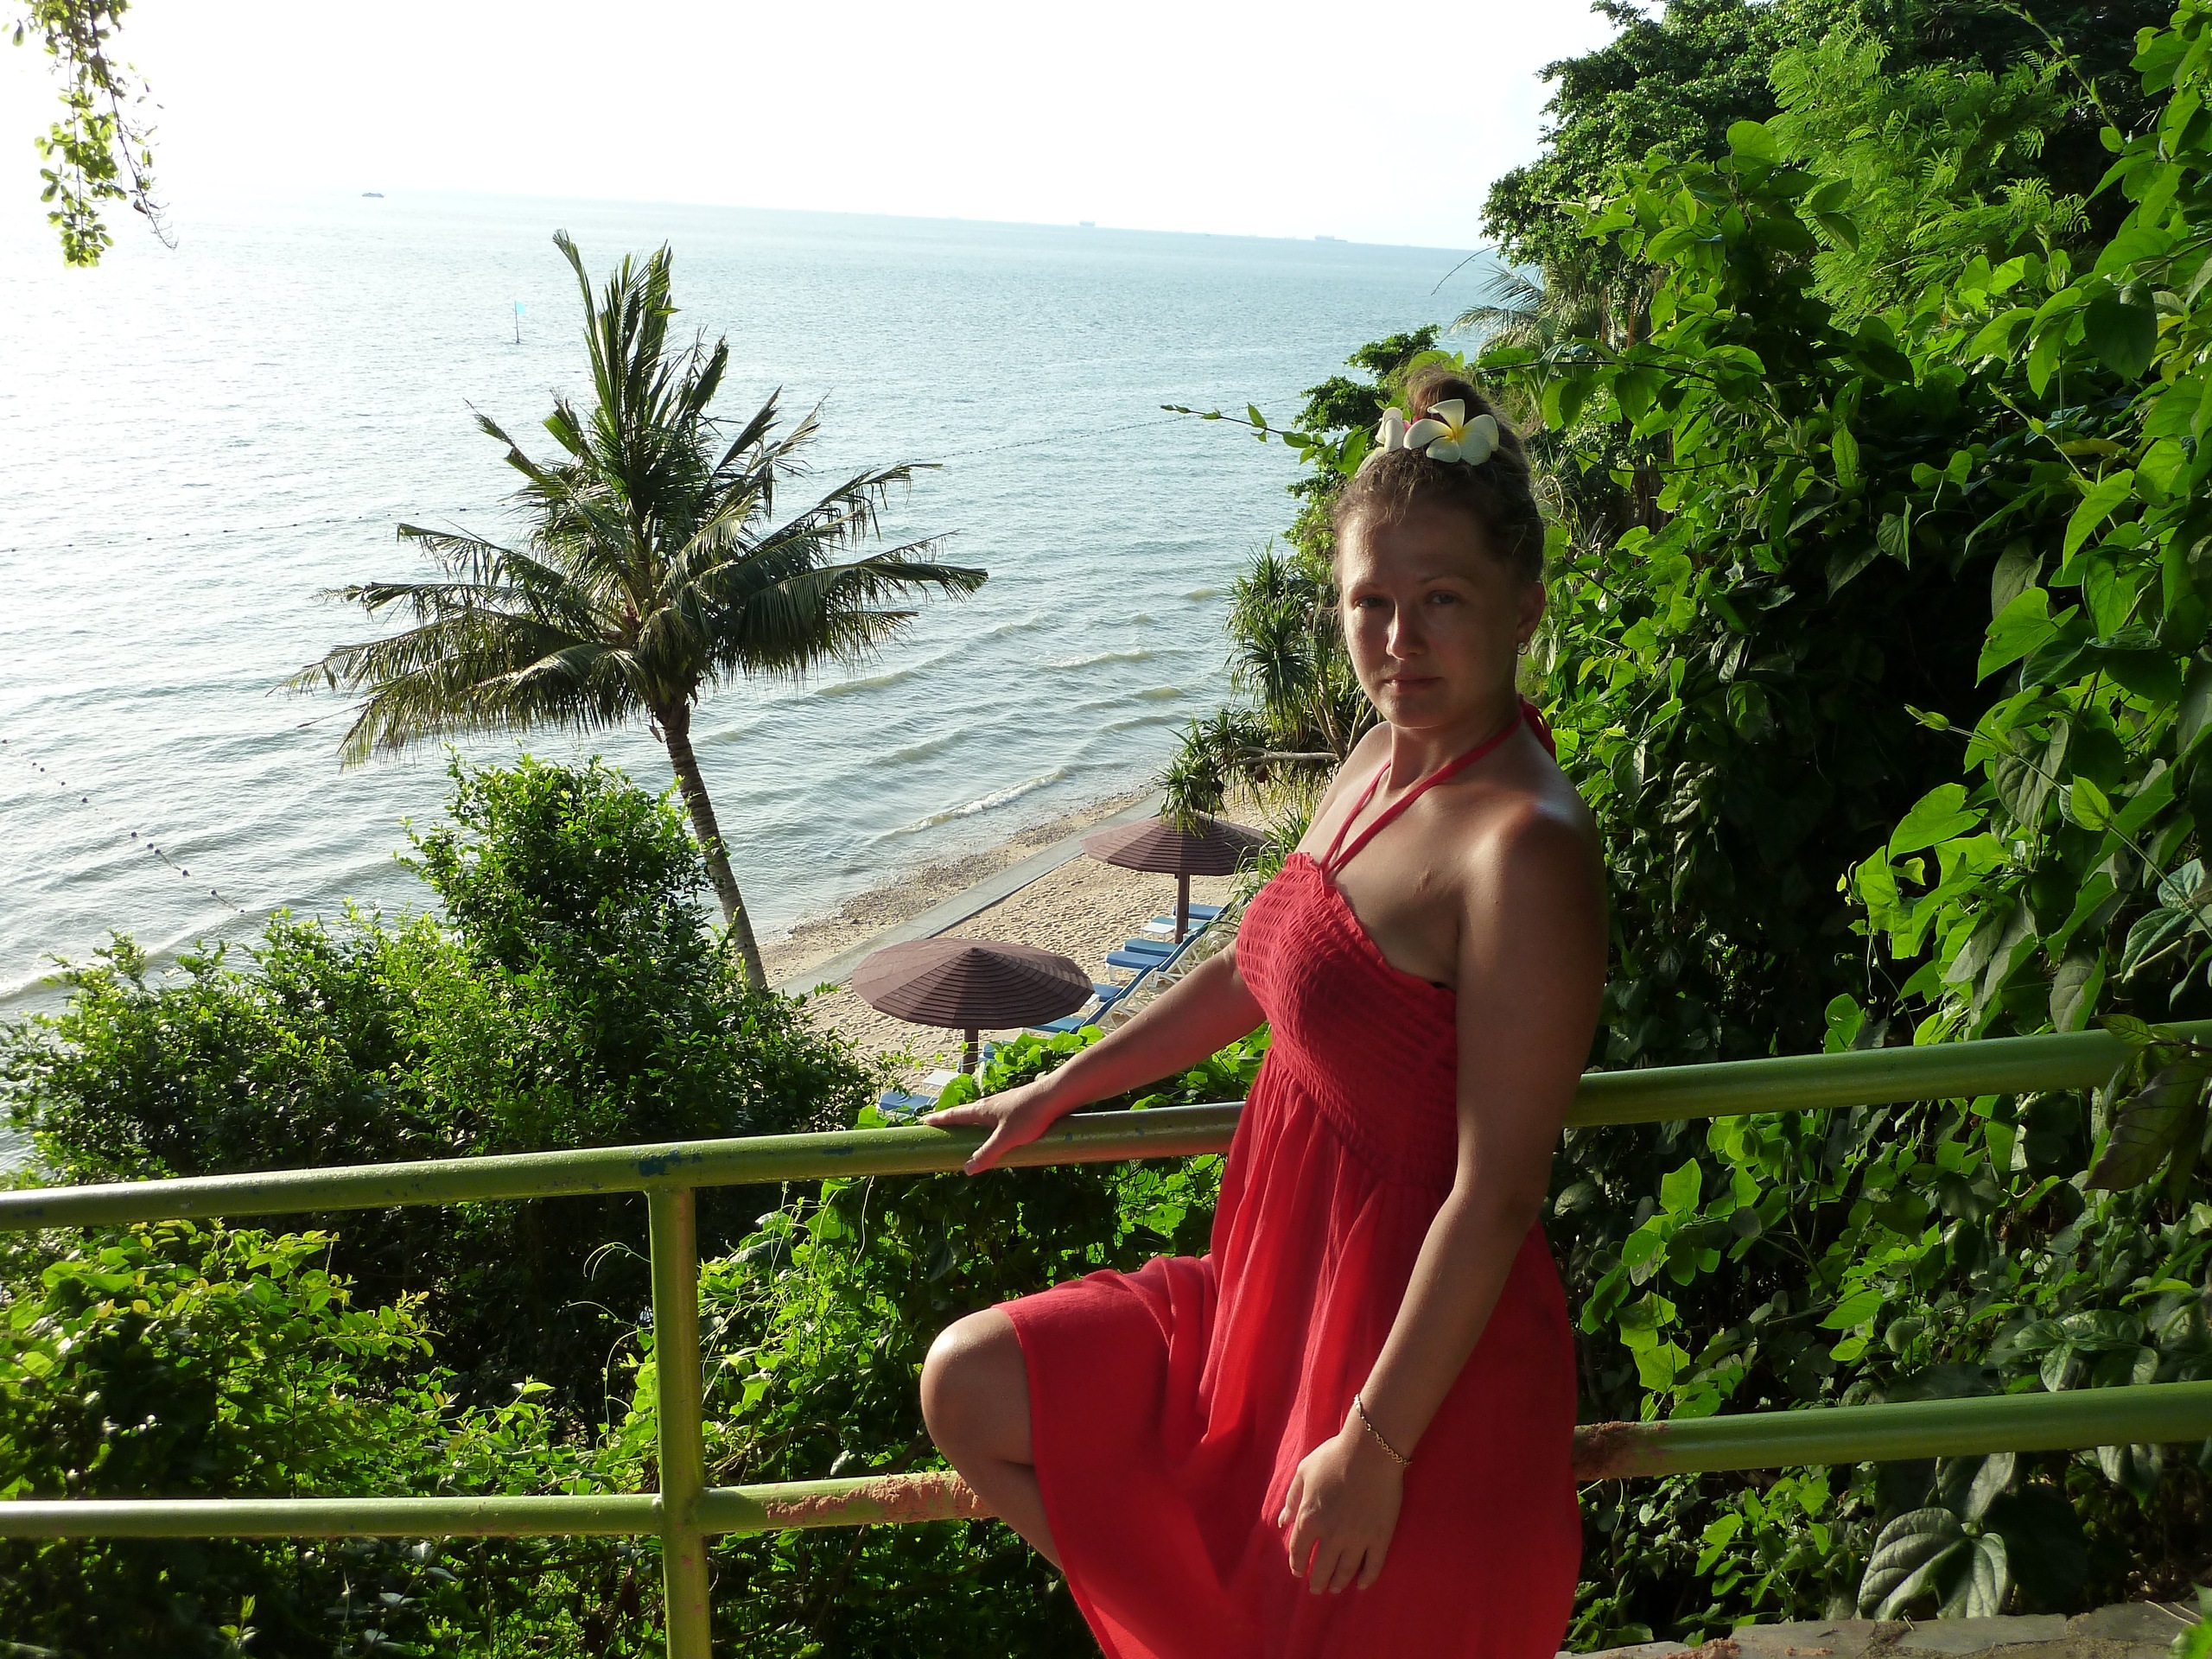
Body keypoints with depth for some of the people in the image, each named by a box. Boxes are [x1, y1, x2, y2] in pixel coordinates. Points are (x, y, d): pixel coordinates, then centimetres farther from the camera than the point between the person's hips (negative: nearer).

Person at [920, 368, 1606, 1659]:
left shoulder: (1527, 848, -24)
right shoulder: (1381, 763, 2)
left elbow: (1497, 1194, -23)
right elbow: (1256, 972, 16)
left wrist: (1375, 1443, -20)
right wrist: (1056, 1093, 22)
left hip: (1416, 1341, -8)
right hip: (1285, 1281, 9)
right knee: (971, 1388, 11)